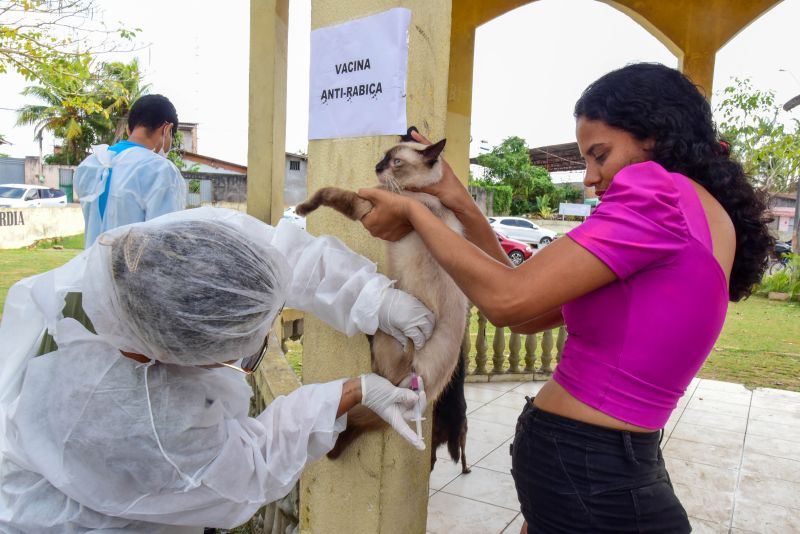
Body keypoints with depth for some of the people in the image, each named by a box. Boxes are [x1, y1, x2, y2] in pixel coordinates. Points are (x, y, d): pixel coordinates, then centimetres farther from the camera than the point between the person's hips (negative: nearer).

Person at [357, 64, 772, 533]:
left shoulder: (660, 192, -16)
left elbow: (508, 300, -24)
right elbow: (529, 313, 6)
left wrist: (413, 212, -11)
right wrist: (461, 206, 3)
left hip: (577, 468, -8)